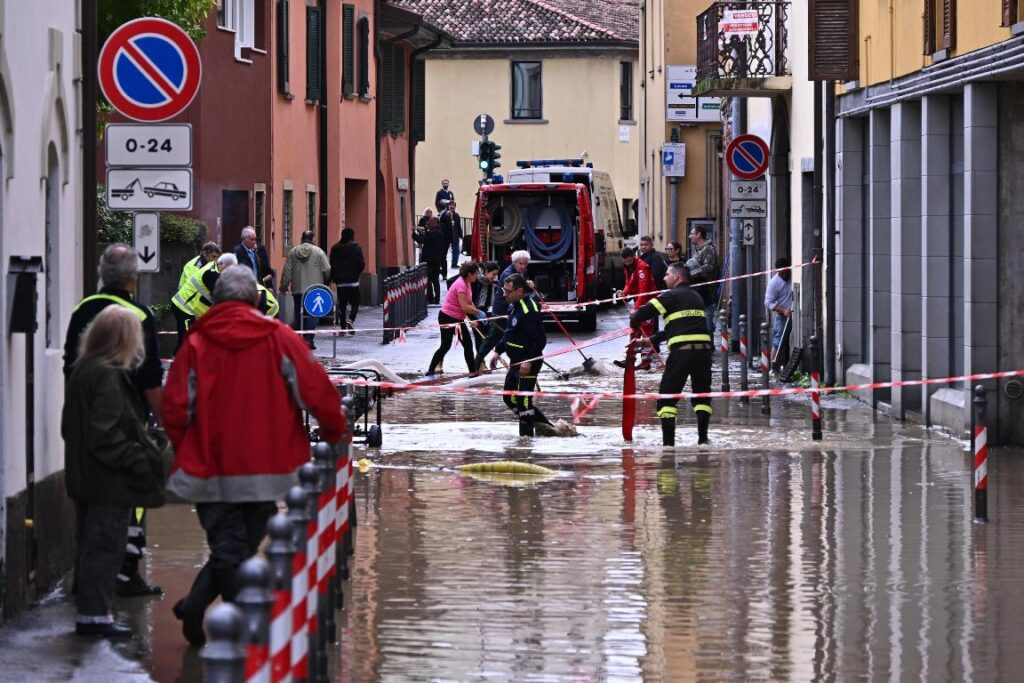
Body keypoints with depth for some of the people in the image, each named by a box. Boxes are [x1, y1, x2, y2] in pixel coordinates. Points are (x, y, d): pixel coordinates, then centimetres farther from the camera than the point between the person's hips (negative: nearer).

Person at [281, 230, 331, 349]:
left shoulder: (293, 252, 3)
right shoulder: (318, 252, -5)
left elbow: (287, 272, 3)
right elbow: (327, 270, -5)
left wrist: (284, 286, 14)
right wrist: (326, 281, 15)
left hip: (297, 290, 3)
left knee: (299, 316, 11)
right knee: (312, 315, -1)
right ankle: (308, 339, -12)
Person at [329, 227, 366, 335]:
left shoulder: (334, 249, 4)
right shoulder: (356, 248, -7)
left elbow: (331, 265, 3)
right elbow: (362, 264, -9)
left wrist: (334, 279, 12)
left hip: (340, 282, 3)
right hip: (353, 281, -3)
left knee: (342, 304, 9)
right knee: (355, 303, 5)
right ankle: (350, 320, -19)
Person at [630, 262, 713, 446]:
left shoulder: (672, 296, 0)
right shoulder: (696, 297, 23)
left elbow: (645, 311, -10)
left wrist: (635, 325, 14)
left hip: (681, 350, -6)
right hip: (703, 347, 6)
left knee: (667, 395, 2)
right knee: (702, 394, 18)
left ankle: (668, 441, -5)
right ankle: (702, 437, 8)